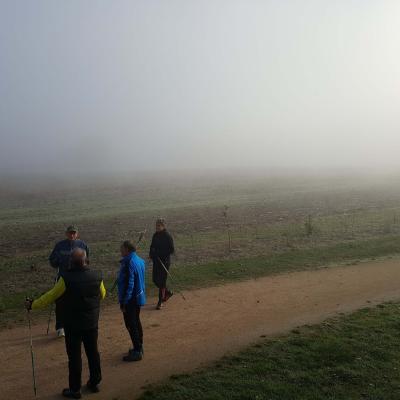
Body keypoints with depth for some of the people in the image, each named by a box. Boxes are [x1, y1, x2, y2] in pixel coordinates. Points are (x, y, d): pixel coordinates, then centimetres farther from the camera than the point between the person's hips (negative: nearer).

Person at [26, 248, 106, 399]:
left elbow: (51, 296, -12)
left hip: (73, 325, -3)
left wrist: (33, 305, 3)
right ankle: (94, 383, 32)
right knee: (93, 352, 18)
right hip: (92, 324, 4)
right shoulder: (97, 276, -9)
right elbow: (102, 294, 8)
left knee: (74, 356, 9)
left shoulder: (66, 278, -21)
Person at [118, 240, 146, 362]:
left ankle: (137, 352, 5)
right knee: (136, 322, 19)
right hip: (139, 297, 9)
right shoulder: (140, 261, 7)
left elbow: (128, 284, -23)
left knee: (131, 325, -1)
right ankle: (139, 347, 30)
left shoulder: (128, 263, -22)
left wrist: (123, 302, -18)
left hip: (131, 299, -9)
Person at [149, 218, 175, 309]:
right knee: (155, 280, 12)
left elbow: (172, 250, -12)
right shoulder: (155, 235, 6)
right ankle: (168, 292, 36)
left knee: (162, 281, -2)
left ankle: (160, 302, 12)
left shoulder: (168, 237, -13)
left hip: (165, 262, -7)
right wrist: (150, 254, -1)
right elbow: (152, 246, 17)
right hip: (156, 261, 7)